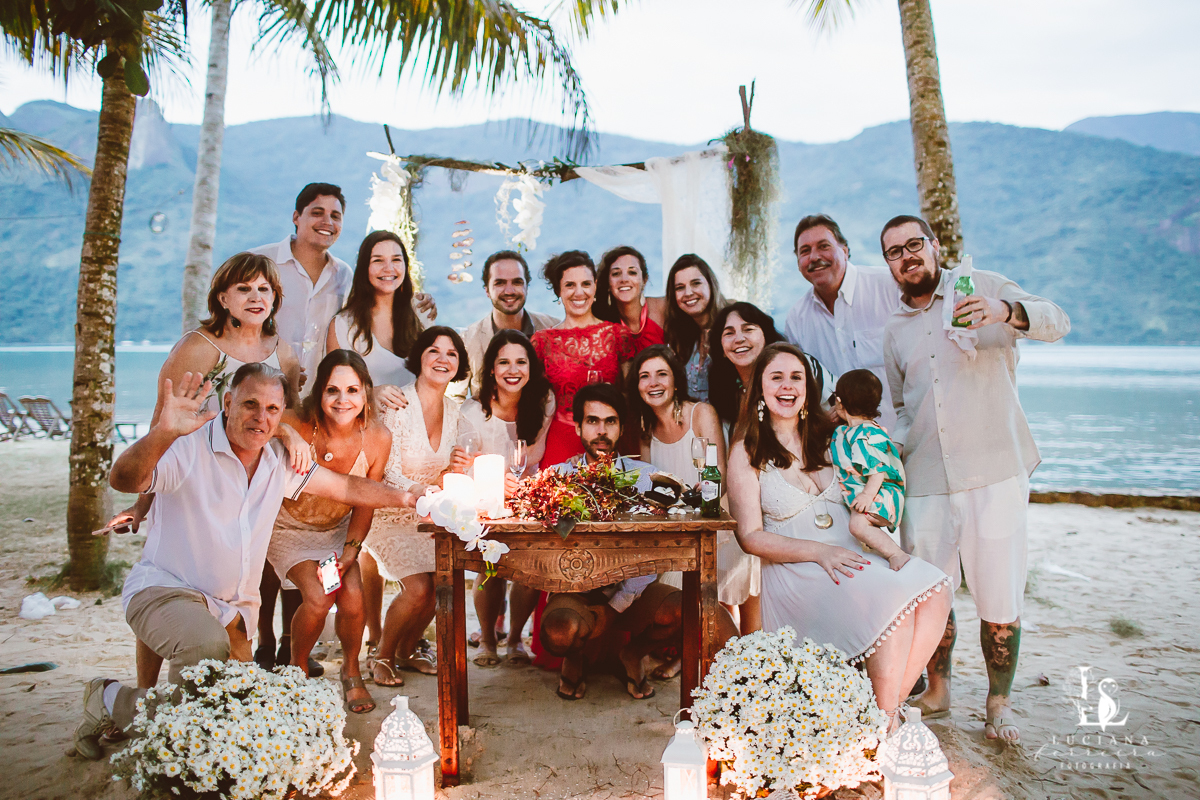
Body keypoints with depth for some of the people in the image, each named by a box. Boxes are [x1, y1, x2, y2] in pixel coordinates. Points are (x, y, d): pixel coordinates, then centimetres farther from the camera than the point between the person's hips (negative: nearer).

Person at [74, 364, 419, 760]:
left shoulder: (279, 462, 5)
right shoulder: (189, 448, -16)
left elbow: (346, 487, 11)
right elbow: (123, 480, -32)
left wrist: (408, 498, 4)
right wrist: (162, 433, -50)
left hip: (232, 609, 7)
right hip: (165, 590, -6)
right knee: (208, 645, -38)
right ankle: (111, 703, -8)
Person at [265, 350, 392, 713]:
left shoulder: (378, 439, -17)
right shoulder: (296, 427, -28)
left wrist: (350, 552, -12)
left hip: (338, 530, 2)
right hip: (289, 529, -2)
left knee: (353, 596, -18)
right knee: (318, 598, -22)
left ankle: (351, 671, 14)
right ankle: (297, 667, 12)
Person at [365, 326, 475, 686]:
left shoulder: (454, 412, 3)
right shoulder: (397, 404, -15)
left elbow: (448, 473, 9)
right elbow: (391, 475, -17)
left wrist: (458, 470, -14)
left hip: (430, 516, 5)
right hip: (391, 512, -5)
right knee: (418, 588, -20)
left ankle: (408, 649, 18)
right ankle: (383, 656, 8)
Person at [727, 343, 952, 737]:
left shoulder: (828, 437, 16)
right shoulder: (746, 454, 2)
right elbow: (751, 536, -4)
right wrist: (819, 551, -17)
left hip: (853, 554, 5)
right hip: (795, 572, -5)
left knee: (934, 592, -23)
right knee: (895, 600, -31)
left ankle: (892, 707, -13)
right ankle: (886, 721, -14)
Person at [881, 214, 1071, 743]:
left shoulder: (984, 288, 3)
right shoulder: (894, 329, 17)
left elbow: (1057, 322, -11)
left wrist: (1008, 313, -31)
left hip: (994, 471, -4)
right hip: (925, 481, 4)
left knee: (999, 599, 0)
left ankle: (999, 703, 20)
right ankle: (938, 690, 27)